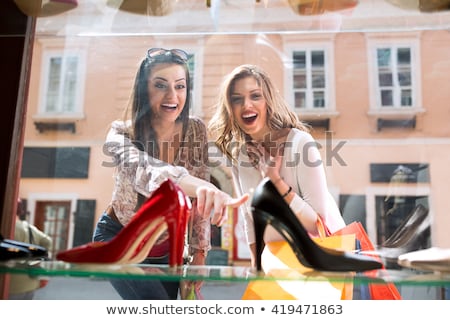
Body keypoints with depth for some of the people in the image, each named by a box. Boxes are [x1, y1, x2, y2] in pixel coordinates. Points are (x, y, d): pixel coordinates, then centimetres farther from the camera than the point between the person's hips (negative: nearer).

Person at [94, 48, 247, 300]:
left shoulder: (196, 130, -12)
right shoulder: (122, 133, -22)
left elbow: (199, 198, -6)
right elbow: (139, 167, -46)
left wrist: (199, 253, -11)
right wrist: (199, 186, -64)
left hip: (168, 246, 4)